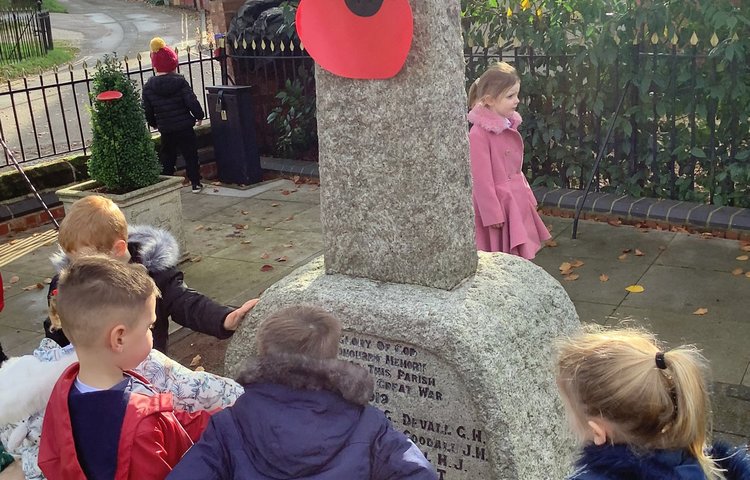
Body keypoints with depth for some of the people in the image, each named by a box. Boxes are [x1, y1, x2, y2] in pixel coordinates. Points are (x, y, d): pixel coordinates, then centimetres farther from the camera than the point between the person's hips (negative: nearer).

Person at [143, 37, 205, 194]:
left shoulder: (148, 87, -3)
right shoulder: (180, 82, -12)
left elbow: (147, 110, 3)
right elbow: (192, 101, -13)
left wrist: (153, 123, 20)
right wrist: (199, 116, 4)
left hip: (165, 129, 2)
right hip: (184, 126, -2)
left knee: (167, 157, 15)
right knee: (190, 154, 8)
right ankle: (195, 183, 9)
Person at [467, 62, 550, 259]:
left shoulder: (509, 125, 7)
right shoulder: (479, 133, -20)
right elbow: (482, 178, -19)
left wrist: (528, 196, 19)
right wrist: (493, 214, -17)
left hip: (517, 201, 8)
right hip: (498, 203, -8)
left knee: (520, 257, 14)